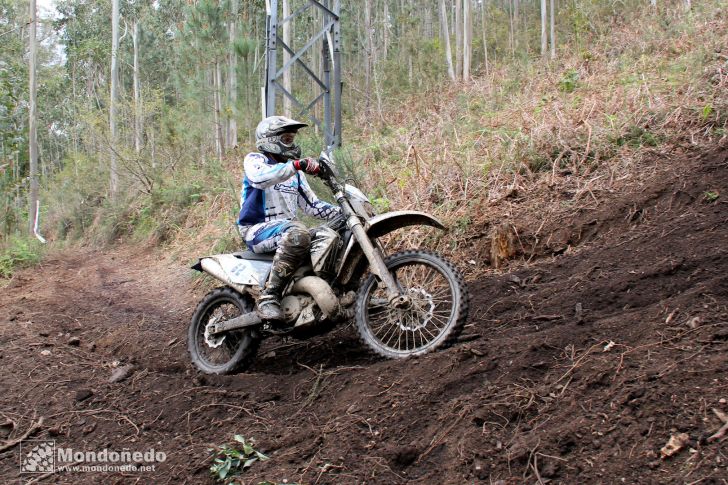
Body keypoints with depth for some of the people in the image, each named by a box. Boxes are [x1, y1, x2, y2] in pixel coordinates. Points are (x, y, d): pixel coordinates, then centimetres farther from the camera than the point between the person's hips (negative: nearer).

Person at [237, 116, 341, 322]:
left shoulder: (295, 174, 23)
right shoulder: (254, 159, -1)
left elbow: (311, 205, 19)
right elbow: (260, 176, -26)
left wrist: (343, 213, 5)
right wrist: (297, 165, -37)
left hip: (287, 226, 8)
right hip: (257, 230, -8)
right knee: (298, 234, -38)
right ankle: (269, 297, -39)